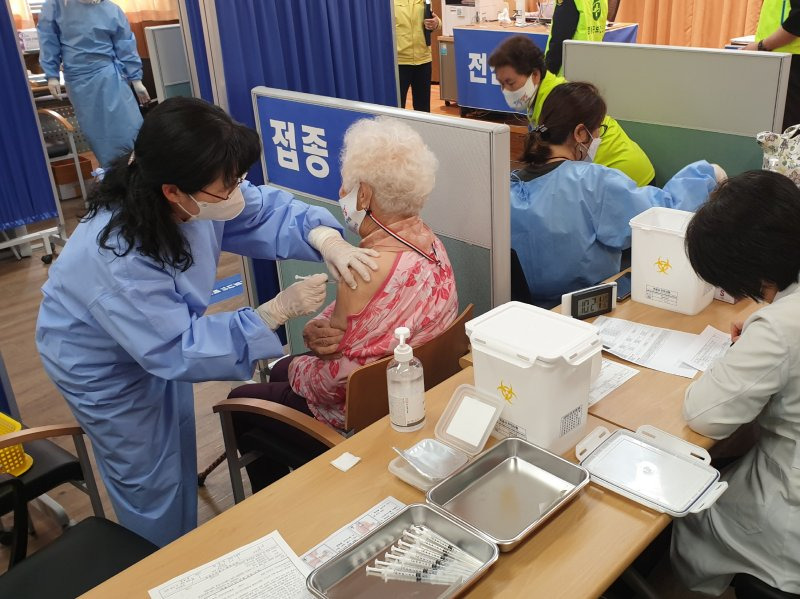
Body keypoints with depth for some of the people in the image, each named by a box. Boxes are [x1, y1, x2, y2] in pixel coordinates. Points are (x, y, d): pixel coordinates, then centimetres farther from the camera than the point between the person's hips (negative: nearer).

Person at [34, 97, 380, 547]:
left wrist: (326, 239, -35)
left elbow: (266, 210, -15)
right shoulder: (119, 260, -43)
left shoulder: (197, 196, -26)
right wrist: (279, 310, -37)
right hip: (106, 366, -7)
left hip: (161, 340, 7)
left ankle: (186, 552, 52)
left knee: (180, 456, 26)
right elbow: (180, 350, -37)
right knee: (151, 481, 10)